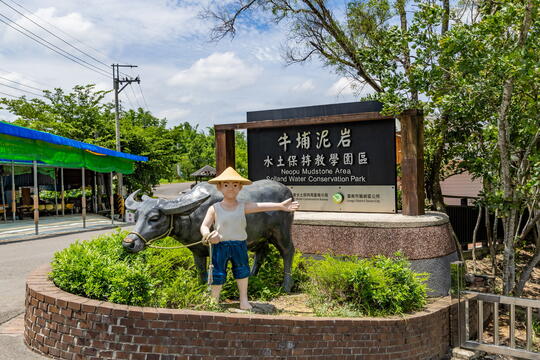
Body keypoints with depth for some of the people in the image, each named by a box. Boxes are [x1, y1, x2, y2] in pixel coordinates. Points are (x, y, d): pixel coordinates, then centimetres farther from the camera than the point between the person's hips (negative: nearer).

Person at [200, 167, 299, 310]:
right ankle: (214, 301, 24)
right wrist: (208, 235, -30)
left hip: (239, 245, 3)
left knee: (242, 271, 15)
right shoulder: (214, 209, -6)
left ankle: (244, 300, 34)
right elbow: (204, 226, -7)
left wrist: (280, 205, -25)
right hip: (220, 245, -2)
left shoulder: (243, 207, -2)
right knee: (218, 274, 4)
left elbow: (261, 206, -13)